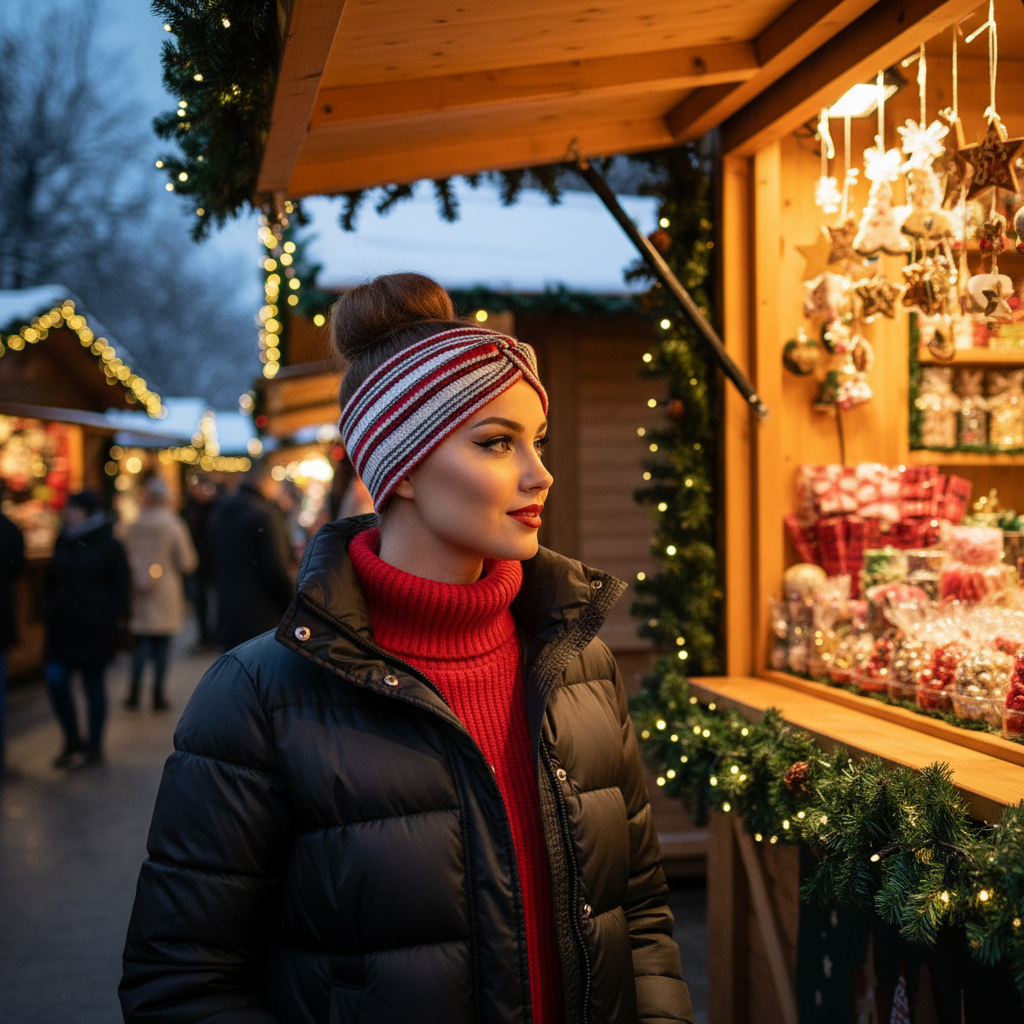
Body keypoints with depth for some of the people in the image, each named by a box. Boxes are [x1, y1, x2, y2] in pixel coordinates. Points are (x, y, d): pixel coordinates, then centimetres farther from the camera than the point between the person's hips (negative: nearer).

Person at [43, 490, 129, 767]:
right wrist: (48, 613, 10)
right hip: (62, 626, 4)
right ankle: (72, 741, 9)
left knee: (93, 684, 3)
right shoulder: (63, 542, 11)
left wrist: (117, 620, -9)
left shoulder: (109, 545, -4)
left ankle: (94, 745, 16)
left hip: (96, 627, -4)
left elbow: (120, 586, -4)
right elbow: (51, 581, 17)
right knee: (55, 678, -7)